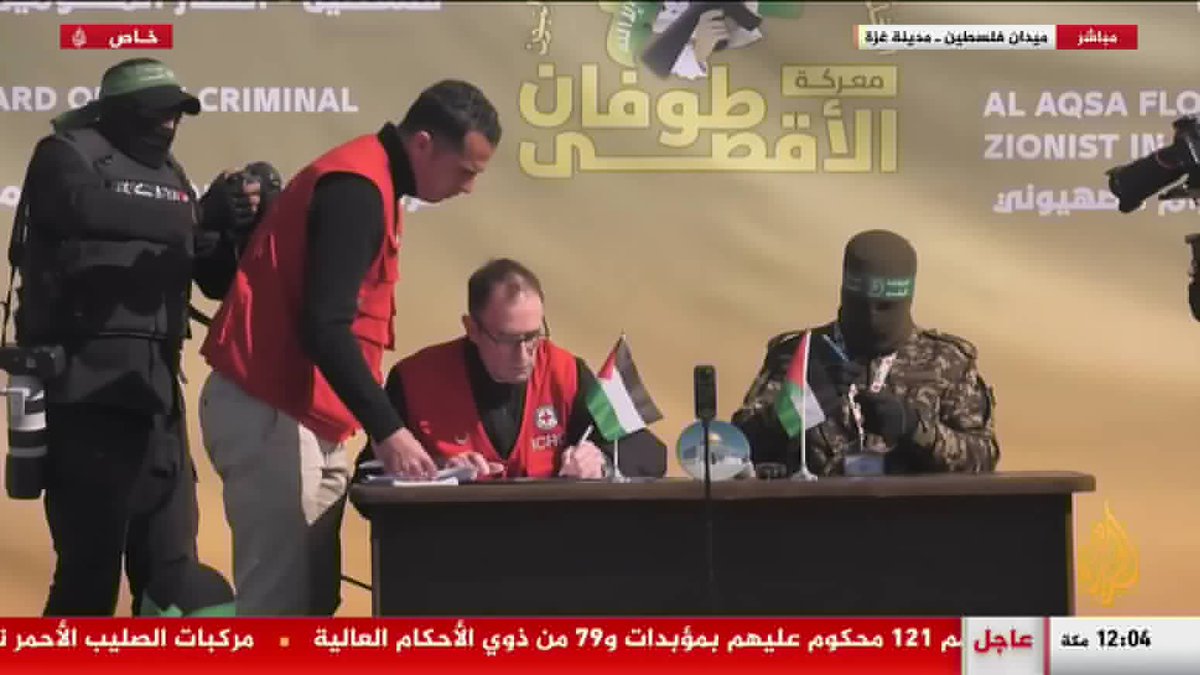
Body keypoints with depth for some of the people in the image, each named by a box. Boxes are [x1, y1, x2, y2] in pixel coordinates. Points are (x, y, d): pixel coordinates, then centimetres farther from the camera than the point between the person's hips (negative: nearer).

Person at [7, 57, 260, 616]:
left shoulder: (169, 175, 16)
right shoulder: (67, 156, -3)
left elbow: (217, 276, 17)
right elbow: (89, 212, -26)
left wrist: (241, 227, -2)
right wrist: (198, 216, -29)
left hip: (154, 390, 7)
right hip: (85, 388, -7)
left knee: (172, 570, 10)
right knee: (90, 568, -6)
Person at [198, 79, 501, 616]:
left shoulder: (366, 181, 16)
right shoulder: (357, 188, -16)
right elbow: (323, 326, -24)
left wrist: (381, 426, 13)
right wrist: (387, 428, -23)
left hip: (299, 414, 10)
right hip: (270, 415, -10)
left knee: (310, 596, 9)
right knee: (280, 597, -9)